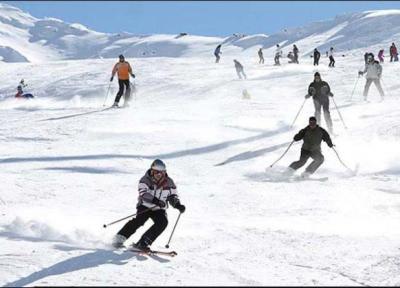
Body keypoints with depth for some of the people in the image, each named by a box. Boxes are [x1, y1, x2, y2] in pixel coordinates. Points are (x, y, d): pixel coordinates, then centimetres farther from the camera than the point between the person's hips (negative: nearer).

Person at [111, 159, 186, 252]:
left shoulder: (169, 182, -4)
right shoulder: (146, 180, -14)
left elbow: (173, 197, 3)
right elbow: (143, 194, -29)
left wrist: (178, 205, -18)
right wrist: (155, 200, -44)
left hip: (159, 209, 3)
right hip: (145, 207, -3)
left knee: (163, 222, -24)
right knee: (139, 220, -28)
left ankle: (143, 243, -24)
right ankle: (119, 238, -19)